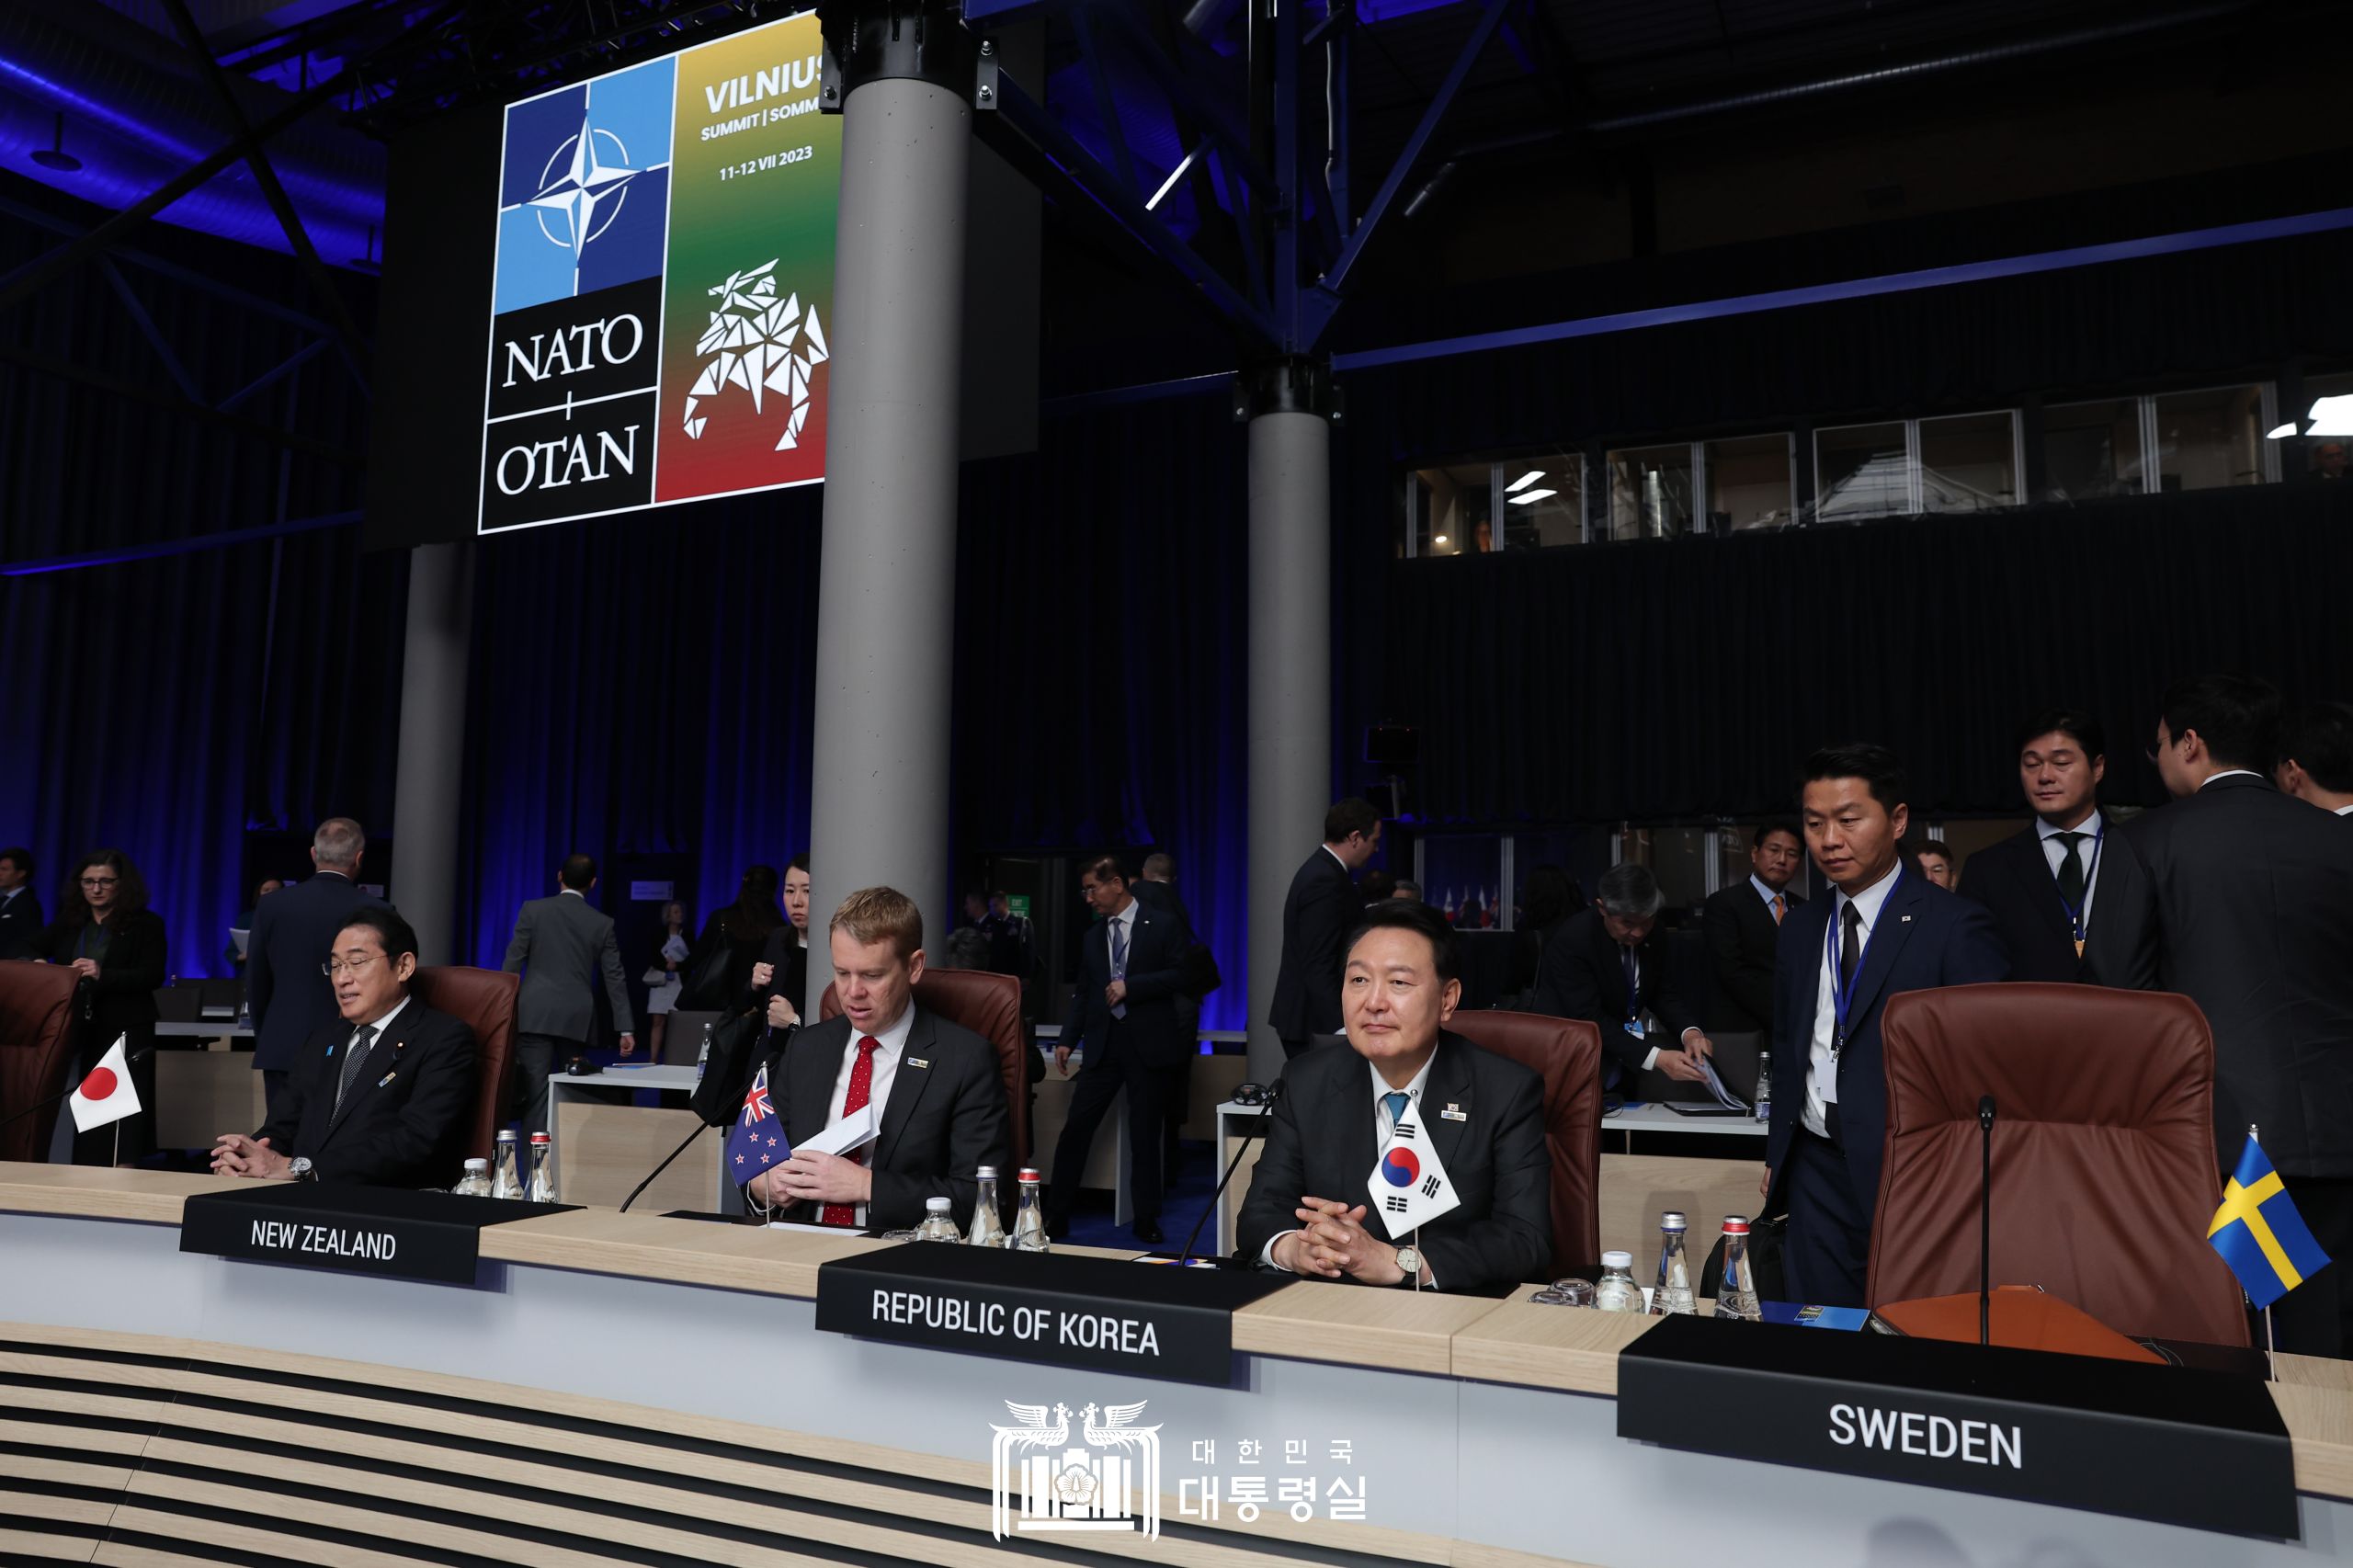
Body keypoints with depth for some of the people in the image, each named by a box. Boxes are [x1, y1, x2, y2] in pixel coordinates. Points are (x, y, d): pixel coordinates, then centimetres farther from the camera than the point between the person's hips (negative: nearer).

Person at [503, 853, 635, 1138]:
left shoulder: (533, 910, 0)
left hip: (535, 1013, -2)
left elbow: (513, 963, -1)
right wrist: (625, 1028, 7)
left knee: (536, 1090, -3)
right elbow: (615, 978, 4)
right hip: (576, 1018, 2)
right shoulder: (603, 923, 4)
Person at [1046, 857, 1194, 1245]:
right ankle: (1056, 1216, 7)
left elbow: (1182, 974, -8)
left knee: (1146, 1135, 4)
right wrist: (1067, 1039, 5)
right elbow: (1083, 993, 15)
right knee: (1075, 1127, -1)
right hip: (1103, 1043, 4)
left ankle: (1146, 1220, 17)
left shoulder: (1164, 926, 0)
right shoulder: (1093, 937, 14)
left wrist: (1131, 986, -14)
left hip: (1149, 1043, -4)